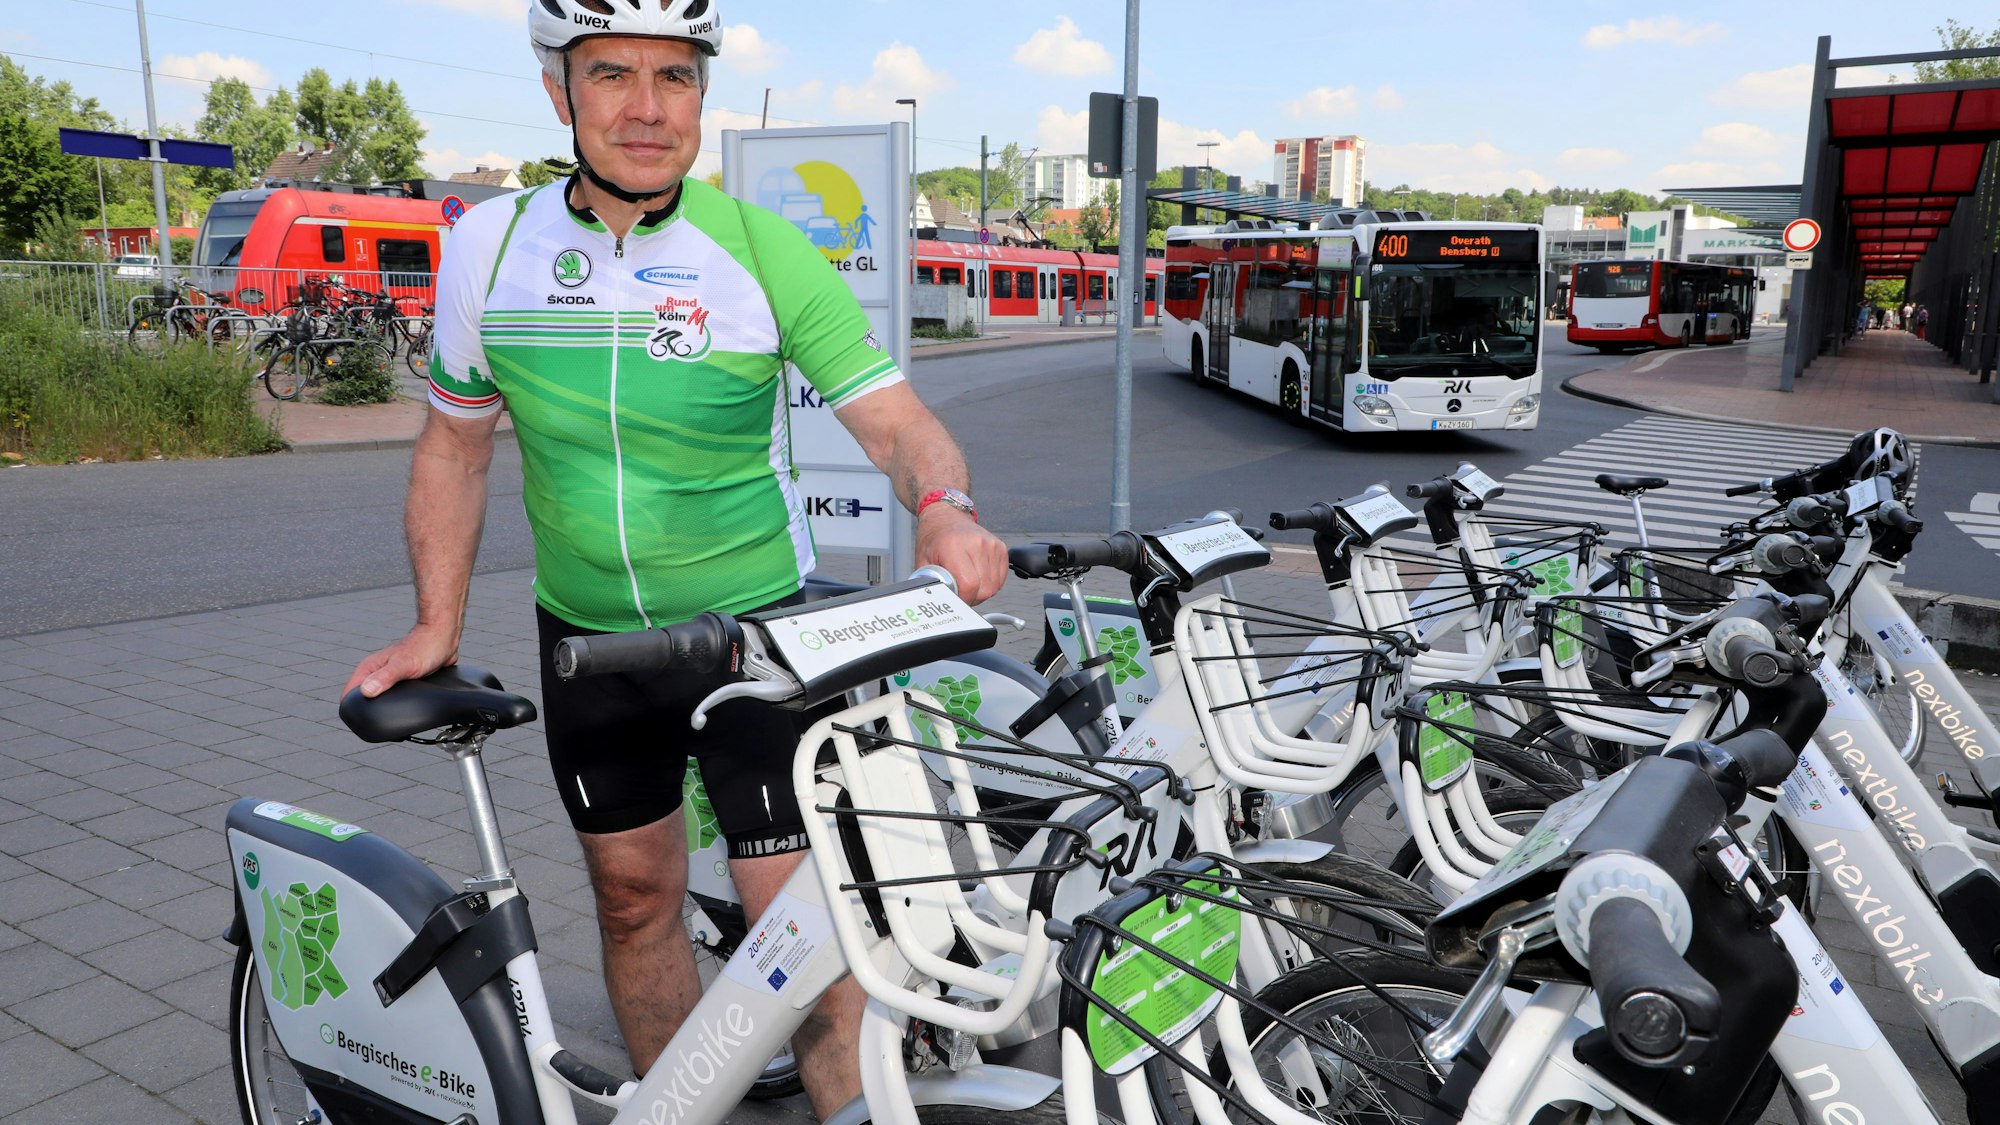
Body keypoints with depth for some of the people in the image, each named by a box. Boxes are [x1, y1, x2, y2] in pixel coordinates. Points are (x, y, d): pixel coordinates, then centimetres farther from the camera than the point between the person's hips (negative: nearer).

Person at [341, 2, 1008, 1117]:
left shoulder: (764, 252, -13)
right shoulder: (490, 243, -4)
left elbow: (898, 418, -16)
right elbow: (456, 443, 7)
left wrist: (946, 506, -38)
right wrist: (438, 624, 4)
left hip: (756, 628, -3)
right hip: (588, 637, 4)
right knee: (636, 899, 16)